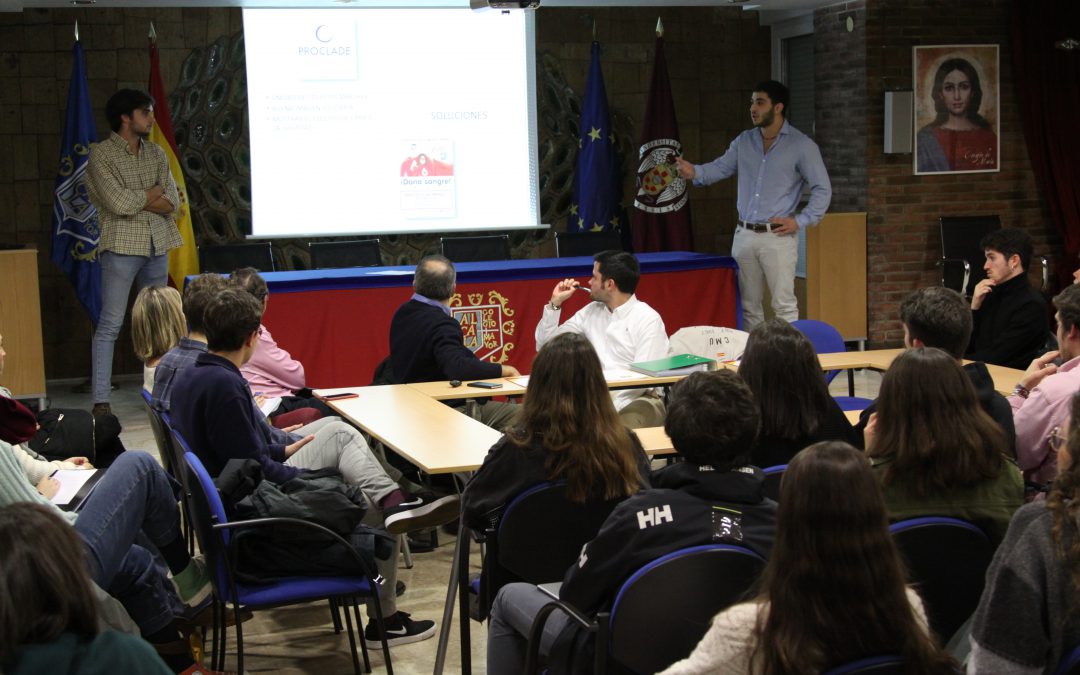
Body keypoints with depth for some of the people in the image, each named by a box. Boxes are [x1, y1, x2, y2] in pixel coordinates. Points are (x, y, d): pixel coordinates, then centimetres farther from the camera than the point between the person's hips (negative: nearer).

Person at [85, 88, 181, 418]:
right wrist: (153, 193, -3)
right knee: (110, 324, -7)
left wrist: (136, 200, -10)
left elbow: (172, 201, 4)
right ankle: (101, 400, -6)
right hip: (122, 246, -6)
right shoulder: (101, 155, -4)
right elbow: (118, 203, -16)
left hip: (157, 246, 6)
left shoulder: (156, 154, 13)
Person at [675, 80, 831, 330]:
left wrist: (800, 221, -11)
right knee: (748, 306, 11)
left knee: (784, 305, -6)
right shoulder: (744, 141, 11)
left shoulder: (801, 145, -3)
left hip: (777, 237, -5)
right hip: (744, 235, 5)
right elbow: (720, 168, 4)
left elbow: (822, 189, -3)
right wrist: (695, 172, -16)